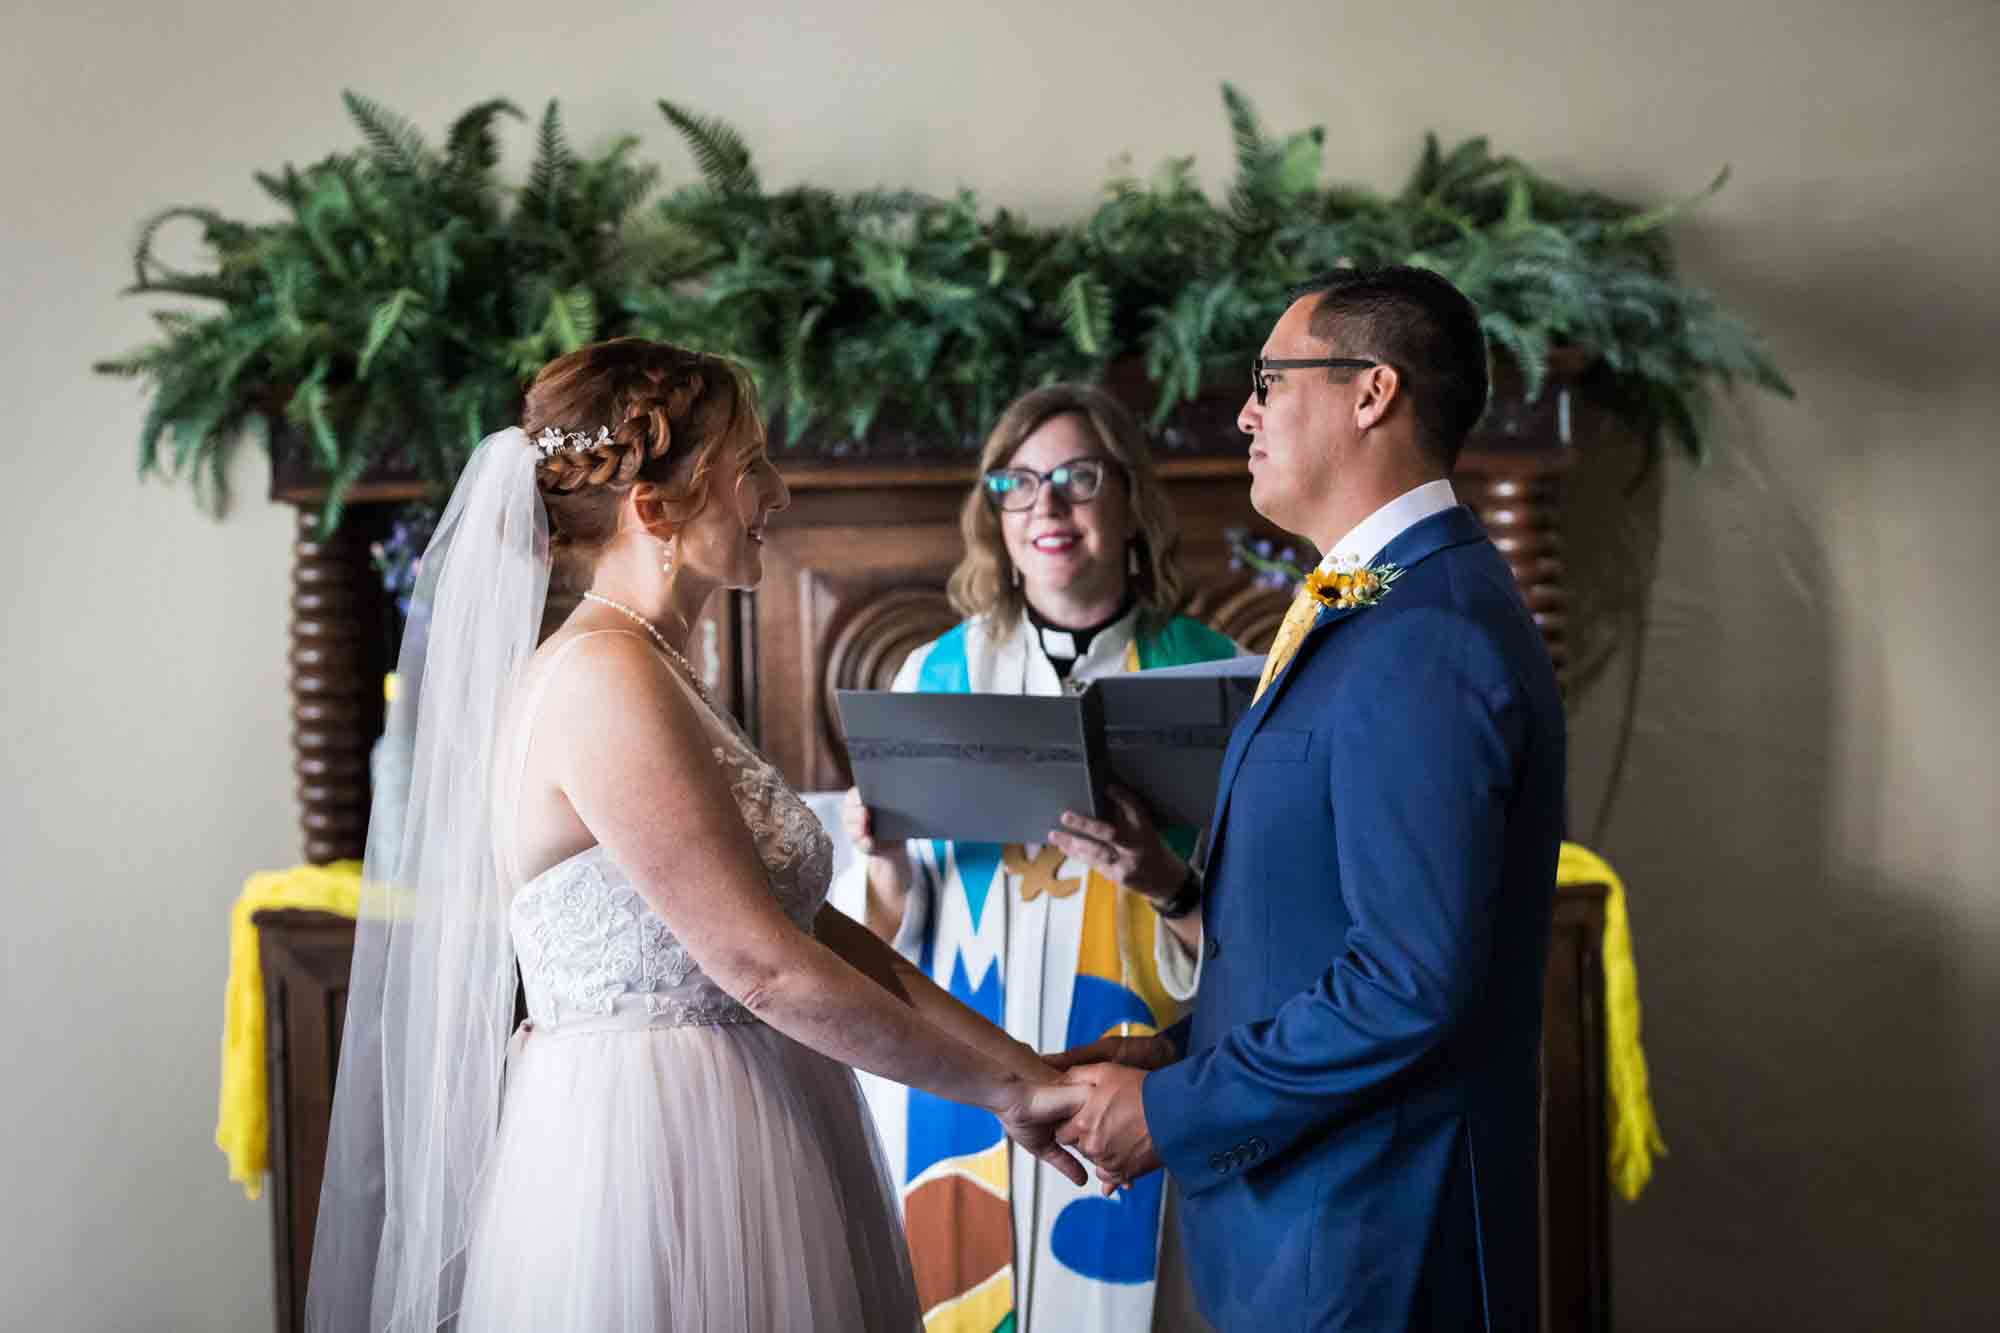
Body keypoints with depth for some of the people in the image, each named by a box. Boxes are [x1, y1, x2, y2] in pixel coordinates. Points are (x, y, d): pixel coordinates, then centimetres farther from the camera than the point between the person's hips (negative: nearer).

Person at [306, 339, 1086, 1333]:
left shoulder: (652, 675, 12)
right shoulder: (605, 680, -18)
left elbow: (811, 921, 8)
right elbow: (764, 965, -21)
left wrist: (1018, 1062, 3)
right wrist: (1003, 1088, -12)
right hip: (648, 1147, -9)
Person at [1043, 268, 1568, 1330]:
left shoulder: (1423, 640, -22)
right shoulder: (1373, 607, 11)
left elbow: (1415, 978, -27)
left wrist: (1172, 1113, -17)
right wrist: (1181, 1050, 4)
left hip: (1365, 1248, -9)